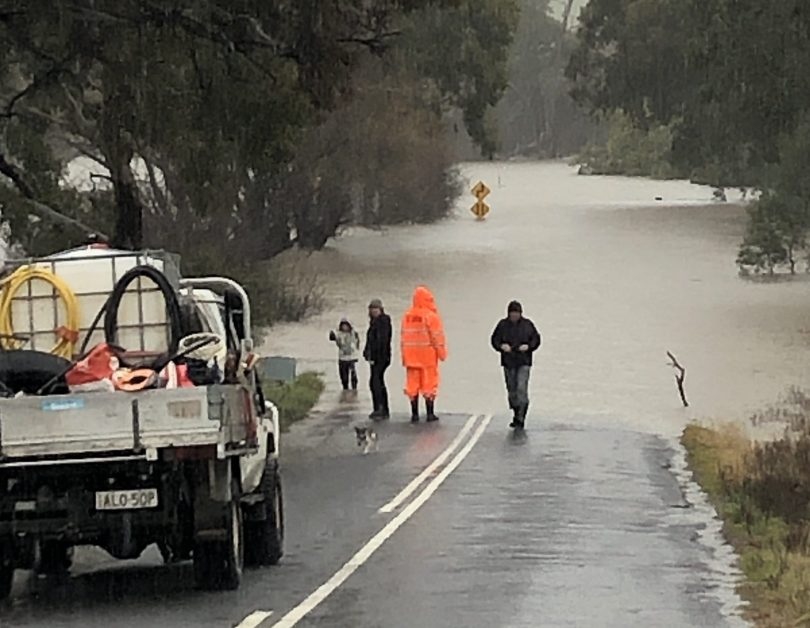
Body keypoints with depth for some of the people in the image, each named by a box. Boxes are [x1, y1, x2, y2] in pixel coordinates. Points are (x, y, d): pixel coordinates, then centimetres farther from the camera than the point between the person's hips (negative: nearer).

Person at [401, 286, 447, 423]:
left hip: (411, 356, 5)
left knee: (412, 384, 8)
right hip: (428, 355, -5)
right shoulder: (431, 316, -10)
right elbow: (437, 336, -10)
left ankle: (414, 414, 8)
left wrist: (404, 357, 16)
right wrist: (442, 353, 0)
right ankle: (430, 413, 1)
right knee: (429, 384, 1)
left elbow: (403, 338, 10)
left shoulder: (407, 317, 6)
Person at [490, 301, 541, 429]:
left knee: (521, 388, -14)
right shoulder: (503, 325, 2)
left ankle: (520, 418, -12)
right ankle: (517, 416, 24)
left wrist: (528, 346, -14)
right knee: (512, 390, 9)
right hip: (508, 363, 3)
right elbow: (495, 340, 6)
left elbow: (536, 339, 5)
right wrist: (502, 346, -15)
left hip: (524, 362, -3)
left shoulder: (527, 324, 0)